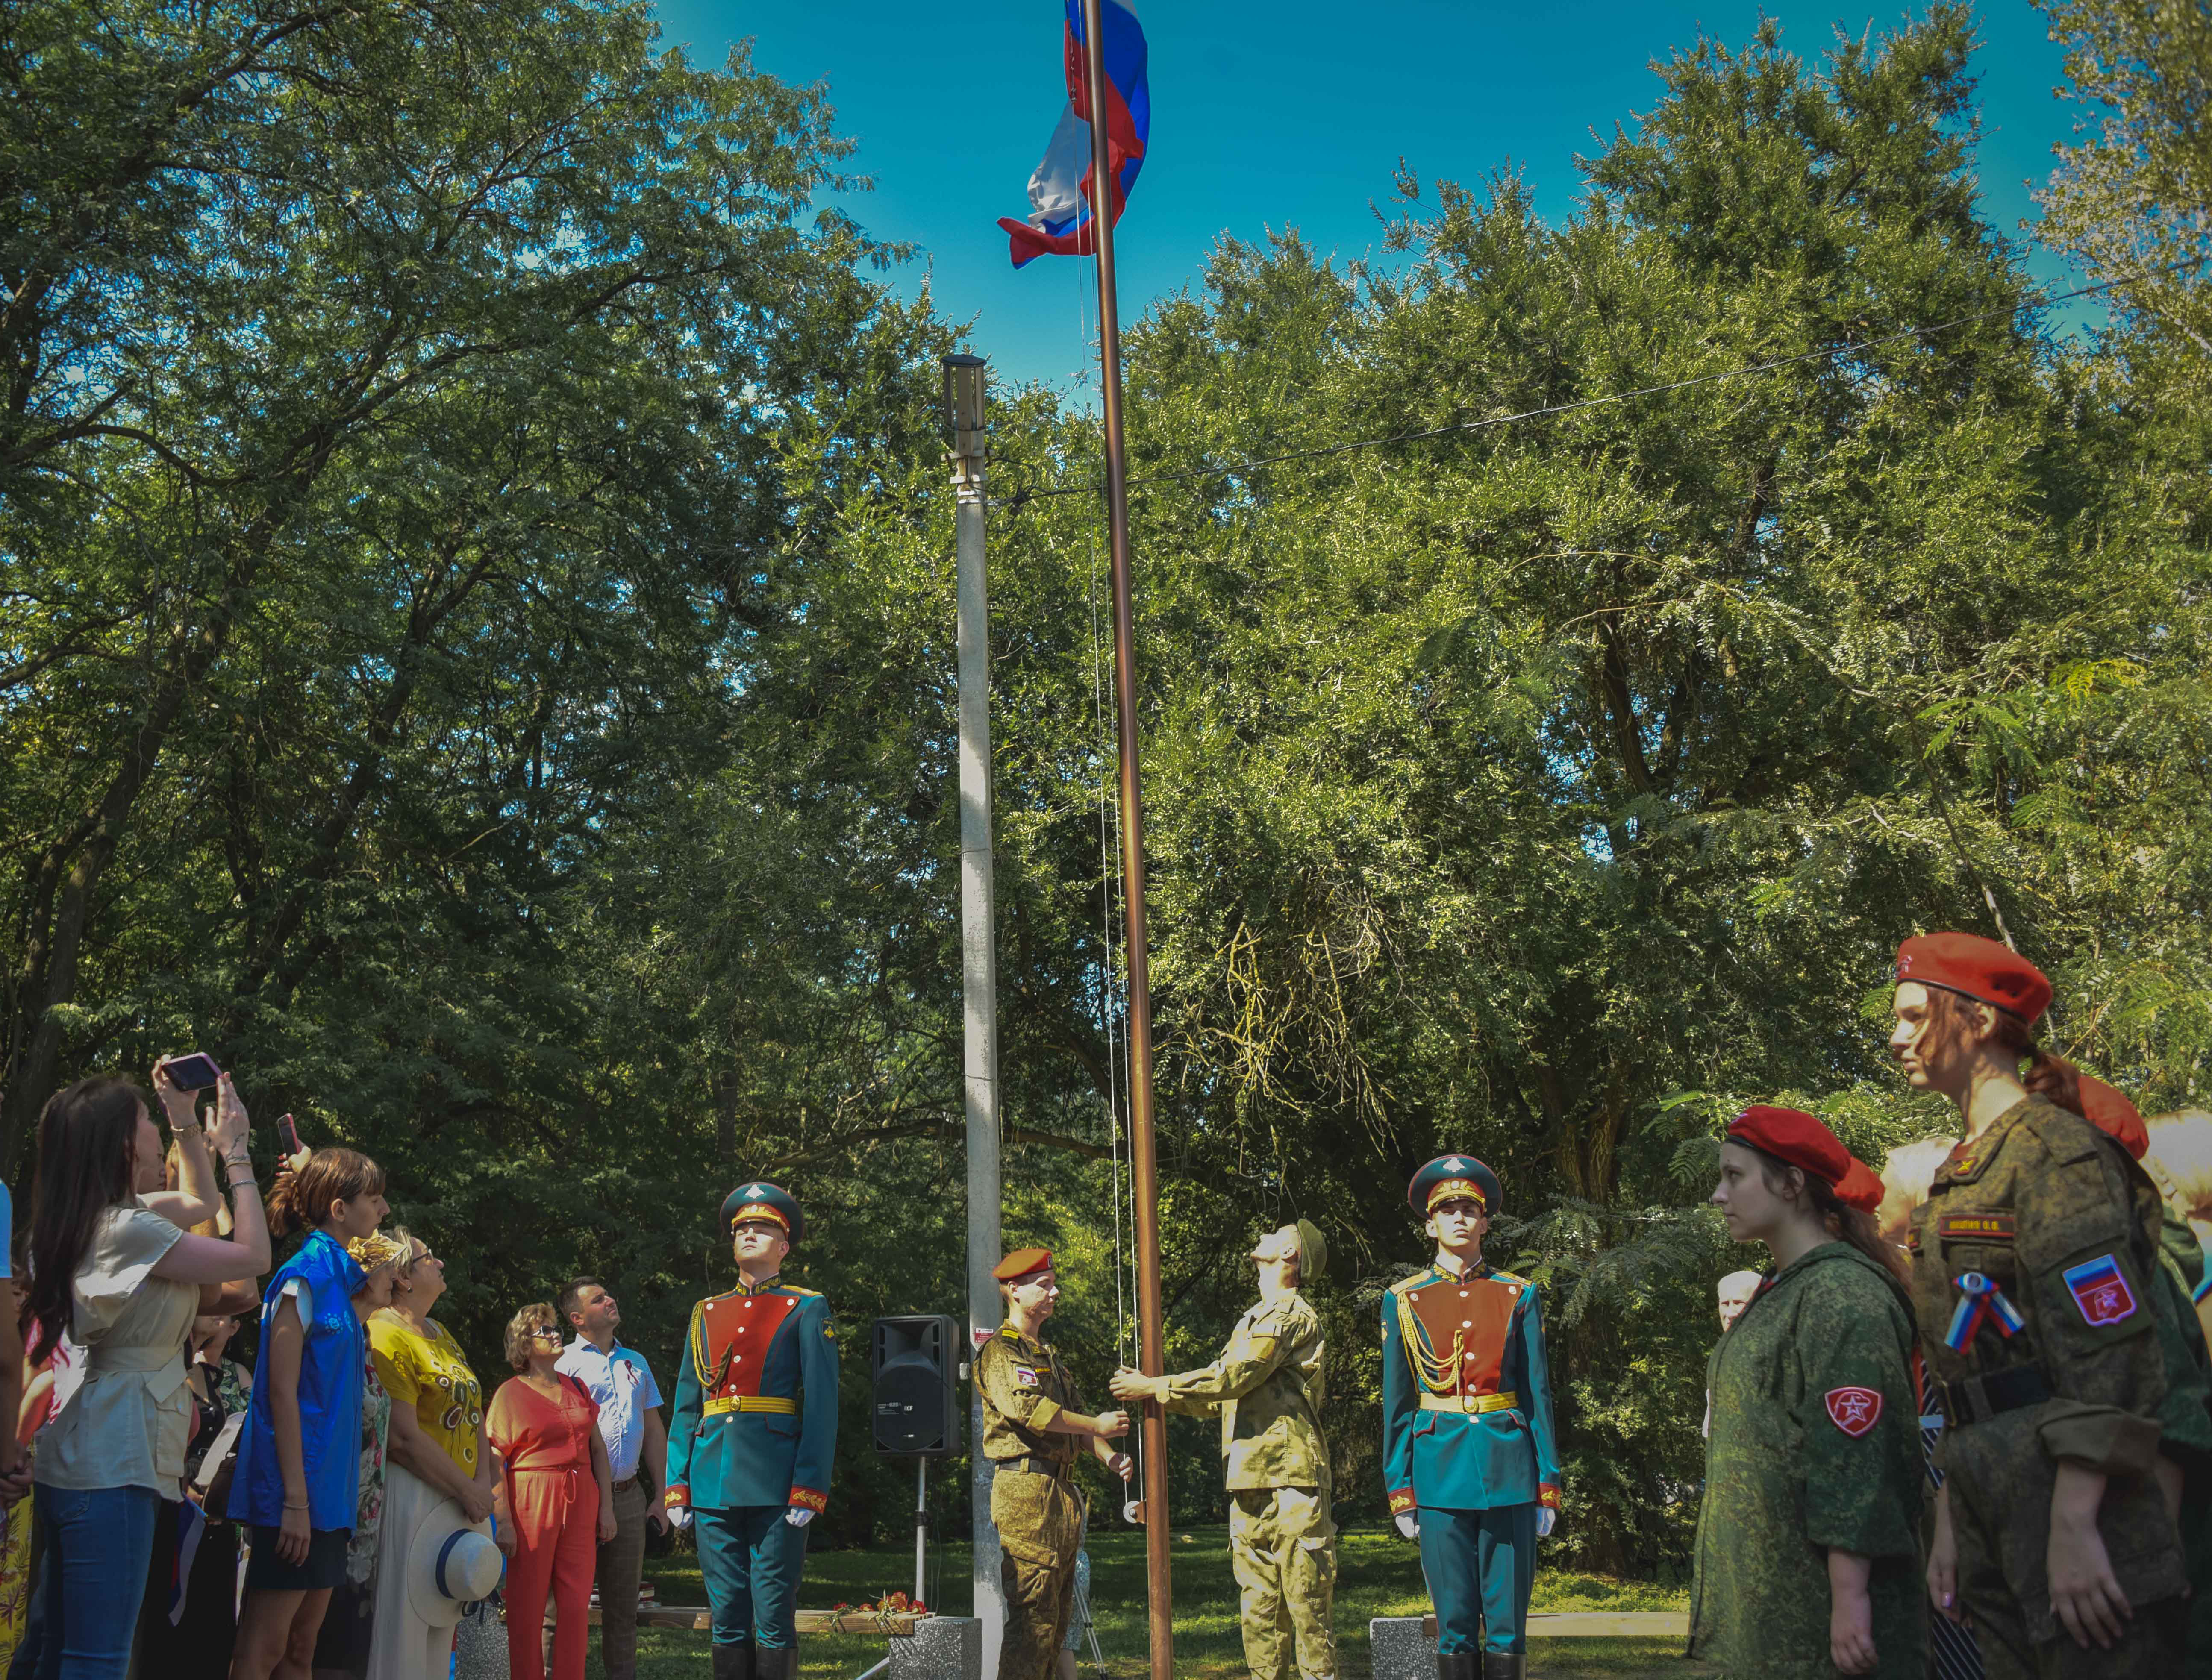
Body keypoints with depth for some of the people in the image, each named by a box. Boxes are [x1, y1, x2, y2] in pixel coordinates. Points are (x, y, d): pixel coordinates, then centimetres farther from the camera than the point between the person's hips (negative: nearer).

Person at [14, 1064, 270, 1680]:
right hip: (113, 1467, -10)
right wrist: (234, 1149, -5)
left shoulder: (92, 1221, 11)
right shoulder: (128, 1229, -15)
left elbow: (202, 1211, 27)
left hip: (75, 1461, 10)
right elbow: (253, 1256, -11)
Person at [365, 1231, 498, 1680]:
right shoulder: (386, 1335, -13)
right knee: (402, 1627, -7)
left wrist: (483, 1483, 1)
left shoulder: (439, 1334, 16)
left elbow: (474, 1413, 15)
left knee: (441, 1628, 12)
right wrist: (467, 1491, -13)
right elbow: (404, 1438, -19)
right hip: (410, 1496, -9)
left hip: (459, 1497, 9)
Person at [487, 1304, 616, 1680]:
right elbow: (495, 1462, -7)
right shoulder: (510, 1394, -1)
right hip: (531, 1503, -4)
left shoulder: (575, 1388, 14)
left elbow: (598, 1448, 15)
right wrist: (503, 1518, -15)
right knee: (528, 1608, 0)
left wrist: (606, 1507, 8)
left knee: (577, 1605, 2)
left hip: (580, 1502, 4)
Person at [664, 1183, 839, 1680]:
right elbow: (686, 1407, 15)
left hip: (776, 1485, -4)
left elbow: (822, 1405, -3)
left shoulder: (806, 1311, 4)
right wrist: (677, 1485, 5)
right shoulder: (706, 1313, 17)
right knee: (728, 1620, 7)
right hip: (715, 1485, 4)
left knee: (775, 1621, -2)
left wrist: (810, 1488, -12)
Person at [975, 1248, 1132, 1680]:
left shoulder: (1049, 1354, 24)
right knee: (1034, 1611, -12)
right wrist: (1097, 1426, -13)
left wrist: (1109, 1457, 3)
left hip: (1062, 1492, 10)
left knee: (1057, 1610, 11)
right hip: (1026, 1487, -10)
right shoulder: (1000, 1351, -6)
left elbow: (1077, 1410, 22)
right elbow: (1029, 1409, -19)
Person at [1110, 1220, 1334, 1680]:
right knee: (1259, 1604, 9)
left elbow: (1229, 1378, -15)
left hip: (1289, 1480, -9)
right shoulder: (1255, 1321, 24)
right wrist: (1152, 1392, 14)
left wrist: (1153, 1388, -8)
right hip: (1249, 1483, 9)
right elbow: (1221, 1398, 23)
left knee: (1304, 1599, -6)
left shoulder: (1291, 1313, -7)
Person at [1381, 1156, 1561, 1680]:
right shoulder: (1404, 1301, 6)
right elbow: (1396, 1404, 6)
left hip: (1509, 1472, 1)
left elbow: (1538, 1394, 7)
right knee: (1455, 1622, 3)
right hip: (1440, 1473, 0)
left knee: (1508, 1623, 3)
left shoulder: (1518, 1296, 7)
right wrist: (1400, 1491, 2)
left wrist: (1548, 1485, 2)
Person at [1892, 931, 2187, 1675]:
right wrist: (1950, 1519, 16)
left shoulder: (2050, 1146, -9)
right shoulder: (1961, 1171, 18)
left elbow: (2105, 1344, -18)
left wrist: (2073, 1527, -23)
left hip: (2069, 1494, -9)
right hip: (1992, 1505, 9)